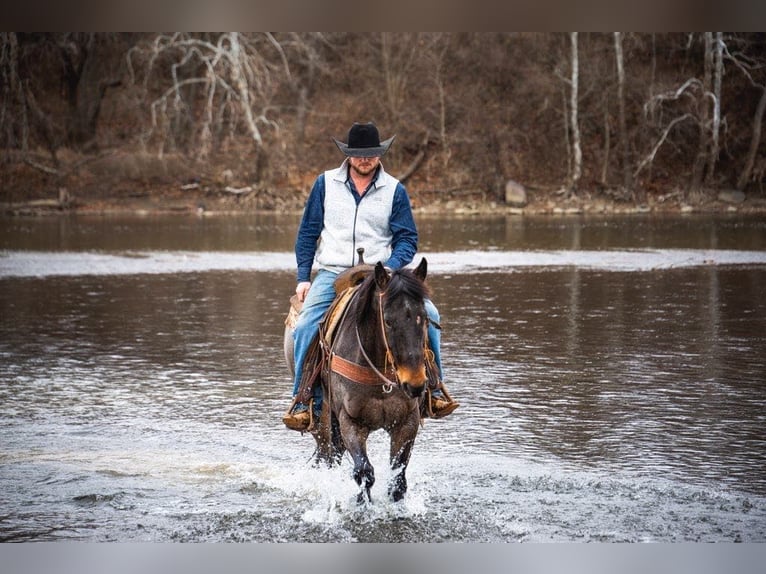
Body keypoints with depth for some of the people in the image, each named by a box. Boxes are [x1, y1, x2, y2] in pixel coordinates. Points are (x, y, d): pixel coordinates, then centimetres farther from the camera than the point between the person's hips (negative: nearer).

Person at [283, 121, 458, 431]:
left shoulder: (395, 190, 5)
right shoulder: (325, 184, 7)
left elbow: (407, 239, 5)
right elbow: (307, 233, 12)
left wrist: (390, 267, -15)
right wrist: (303, 278, 4)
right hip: (332, 274, 0)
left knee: (427, 313, -20)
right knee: (306, 326, -24)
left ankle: (433, 389, -6)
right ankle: (304, 399, -11)